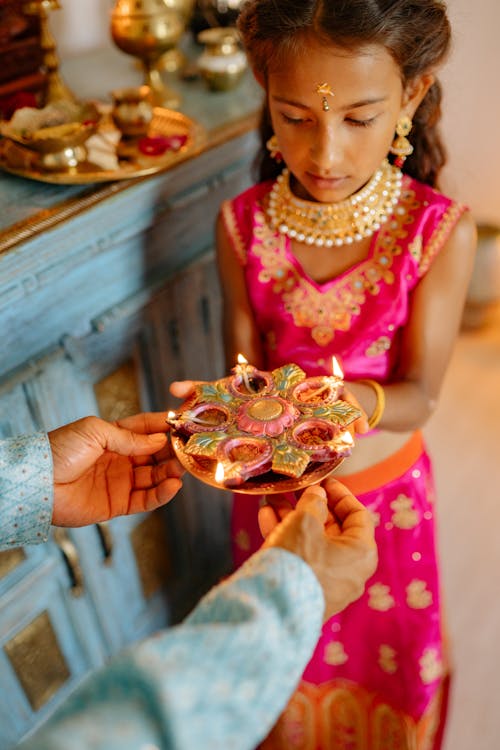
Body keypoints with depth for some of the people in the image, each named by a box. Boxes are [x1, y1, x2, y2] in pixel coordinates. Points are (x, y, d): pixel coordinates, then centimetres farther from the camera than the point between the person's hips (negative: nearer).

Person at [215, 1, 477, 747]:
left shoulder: (442, 229, -19)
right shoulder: (241, 224, -14)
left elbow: (419, 392, -16)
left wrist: (354, 401, -38)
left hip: (384, 485, -1)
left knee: (388, 657, 23)